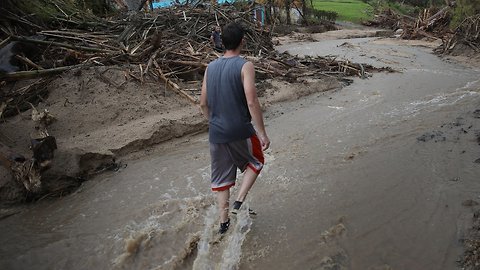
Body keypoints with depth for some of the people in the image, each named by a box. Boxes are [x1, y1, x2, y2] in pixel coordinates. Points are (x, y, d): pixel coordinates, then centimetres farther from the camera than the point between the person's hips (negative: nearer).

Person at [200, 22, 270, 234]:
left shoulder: (210, 67, 6)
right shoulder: (245, 66, -11)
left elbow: (203, 103, 9)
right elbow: (252, 102, -19)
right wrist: (262, 133, -13)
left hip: (216, 132, 5)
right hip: (240, 131, -4)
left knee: (221, 176, 15)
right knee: (256, 162, 22)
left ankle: (224, 221, 23)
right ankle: (239, 201, 8)